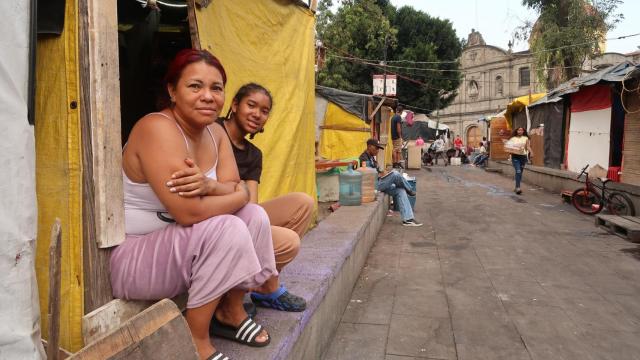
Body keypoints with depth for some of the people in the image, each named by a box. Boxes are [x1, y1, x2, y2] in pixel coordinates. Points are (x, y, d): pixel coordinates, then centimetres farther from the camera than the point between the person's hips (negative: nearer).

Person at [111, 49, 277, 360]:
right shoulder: (158, 128, -24)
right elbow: (189, 211, -31)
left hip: (178, 244, 8)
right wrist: (235, 195, -14)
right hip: (129, 257, -8)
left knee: (254, 215, -3)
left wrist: (209, 186, -29)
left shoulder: (215, 133, 2)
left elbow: (239, 192, -7)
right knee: (228, 229, -26)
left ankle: (231, 312, 13)